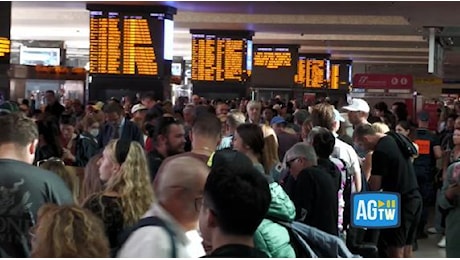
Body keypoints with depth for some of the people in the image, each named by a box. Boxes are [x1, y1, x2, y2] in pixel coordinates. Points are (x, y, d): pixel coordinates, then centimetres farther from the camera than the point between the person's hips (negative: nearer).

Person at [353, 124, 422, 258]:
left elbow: (375, 186, -15)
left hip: (399, 202, -9)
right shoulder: (395, 140, 9)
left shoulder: (380, 151, -17)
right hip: (414, 198, 9)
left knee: (394, 249, -3)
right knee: (406, 248, 15)